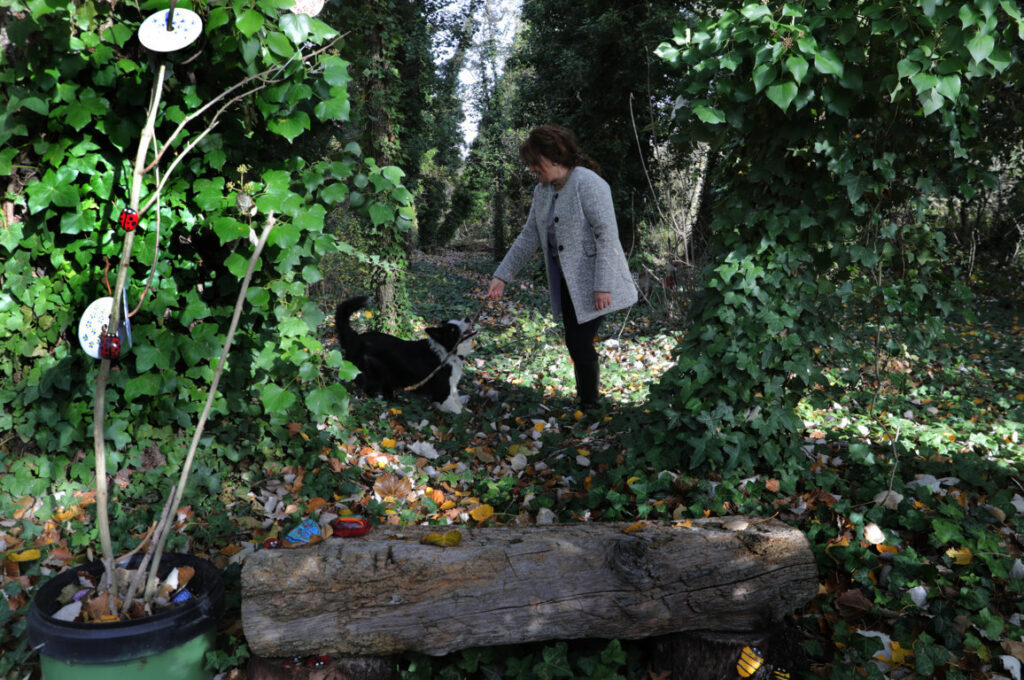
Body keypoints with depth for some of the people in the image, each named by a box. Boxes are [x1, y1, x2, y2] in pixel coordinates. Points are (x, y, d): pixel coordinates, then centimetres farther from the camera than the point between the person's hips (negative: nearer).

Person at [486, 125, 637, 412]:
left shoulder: (587, 183, -15)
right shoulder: (542, 191, 11)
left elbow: (607, 235, -19)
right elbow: (529, 237, 14)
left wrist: (603, 285, -23)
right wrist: (502, 276, 10)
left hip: (592, 282, -8)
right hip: (567, 283, 8)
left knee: (581, 343, -9)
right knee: (574, 343, 11)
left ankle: (590, 407, 7)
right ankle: (585, 401, 22)